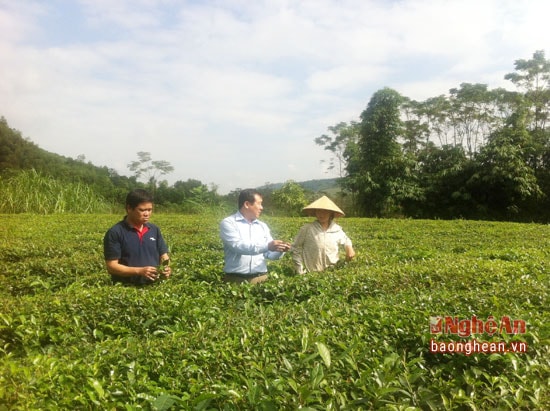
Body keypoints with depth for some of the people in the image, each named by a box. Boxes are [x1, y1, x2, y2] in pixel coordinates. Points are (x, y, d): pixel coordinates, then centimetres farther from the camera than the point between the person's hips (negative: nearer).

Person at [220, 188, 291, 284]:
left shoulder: (263, 226, 13)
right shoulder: (228, 223, -3)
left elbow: (269, 254, 11)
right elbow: (237, 246, -18)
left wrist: (279, 251, -11)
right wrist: (267, 246, -25)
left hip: (260, 279, 4)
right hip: (236, 279, -4)